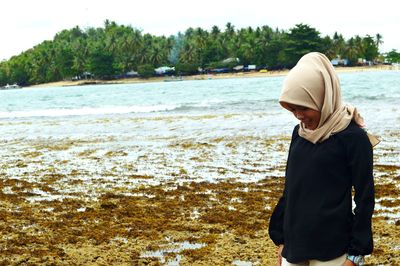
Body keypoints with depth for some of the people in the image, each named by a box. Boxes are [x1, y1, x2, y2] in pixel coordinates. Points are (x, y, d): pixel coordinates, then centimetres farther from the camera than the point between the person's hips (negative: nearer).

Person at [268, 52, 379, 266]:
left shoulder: (353, 137, -11)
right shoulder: (299, 133, 6)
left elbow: (365, 199, -9)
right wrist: (280, 237, 14)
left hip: (331, 248, -5)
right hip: (294, 241, 5)